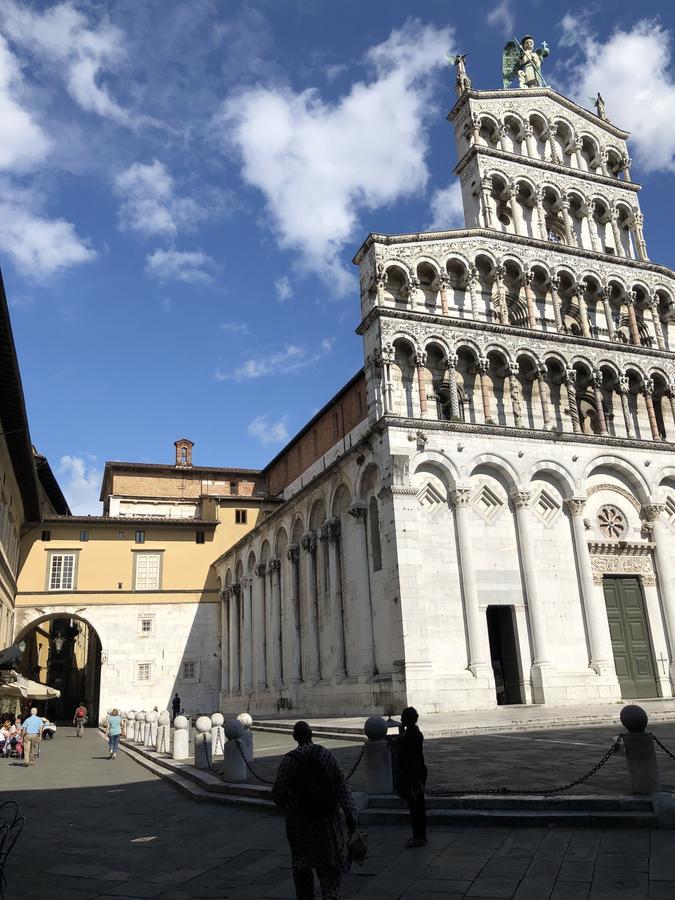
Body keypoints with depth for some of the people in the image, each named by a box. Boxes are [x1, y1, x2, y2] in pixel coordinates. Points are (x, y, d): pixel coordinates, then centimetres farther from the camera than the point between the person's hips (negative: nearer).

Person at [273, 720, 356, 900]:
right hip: (329, 818, 2)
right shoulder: (326, 754, -6)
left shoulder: (289, 760, -13)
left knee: (302, 865, 19)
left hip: (300, 820, -1)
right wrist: (350, 814, -6)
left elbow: (278, 793, -11)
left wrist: (284, 805, 11)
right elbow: (342, 787, -8)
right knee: (329, 865, 12)